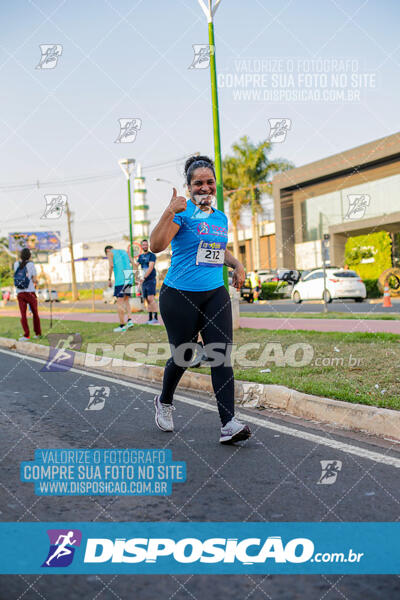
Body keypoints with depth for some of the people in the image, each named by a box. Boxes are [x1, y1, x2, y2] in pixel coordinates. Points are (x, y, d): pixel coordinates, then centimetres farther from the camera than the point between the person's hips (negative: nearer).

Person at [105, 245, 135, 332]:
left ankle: (122, 326, -2)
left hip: (119, 280, -6)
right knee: (126, 301, 17)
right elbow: (134, 264, 14)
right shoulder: (125, 252, 24)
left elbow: (111, 265, -10)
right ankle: (130, 320, 1)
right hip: (129, 279, 6)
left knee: (119, 302, -2)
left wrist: (109, 279, -5)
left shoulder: (110, 253, 8)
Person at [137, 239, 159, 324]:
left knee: (150, 298, -16)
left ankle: (155, 318, -16)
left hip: (151, 279, -7)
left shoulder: (152, 255, -5)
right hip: (144, 281, 7)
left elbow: (151, 267, -16)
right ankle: (150, 319, 11)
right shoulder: (140, 256, 15)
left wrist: (144, 277, -24)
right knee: (147, 300, 6)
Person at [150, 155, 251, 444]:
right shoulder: (182, 212, -8)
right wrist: (170, 212, -31)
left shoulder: (221, 217, 13)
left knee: (222, 355, -6)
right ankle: (164, 402, 37)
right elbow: (156, 245, -22)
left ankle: (229, 424, -7)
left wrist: (237, 265, 14)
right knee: (183, 355, 7)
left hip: (215, 294, 5)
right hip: (180, 296, -5)